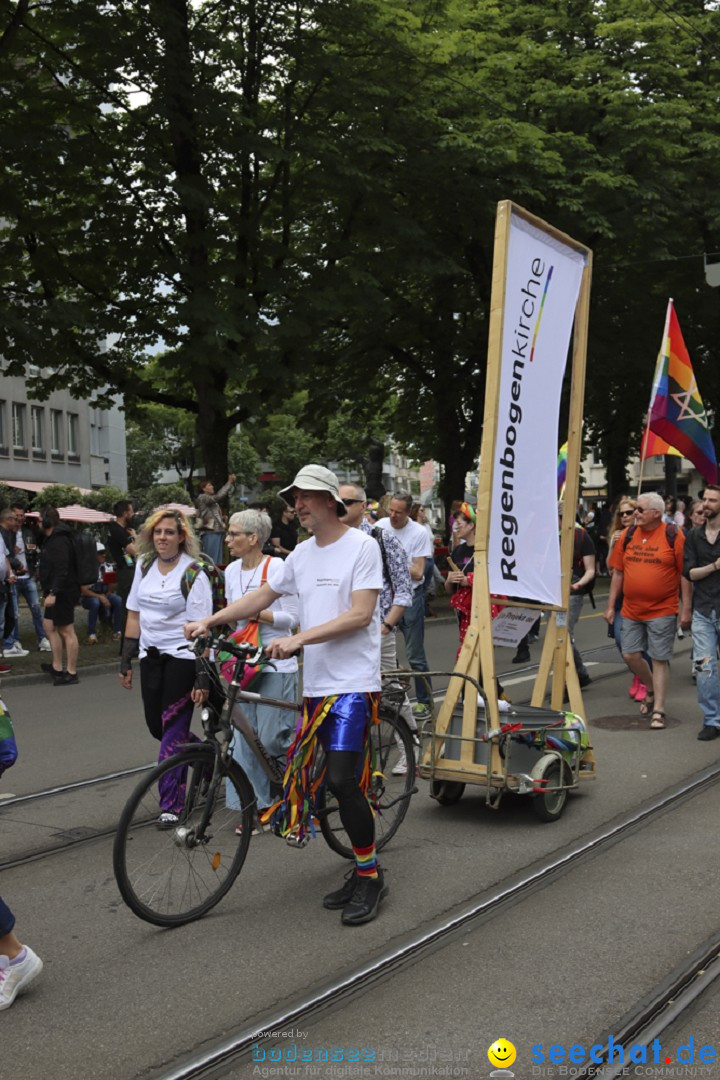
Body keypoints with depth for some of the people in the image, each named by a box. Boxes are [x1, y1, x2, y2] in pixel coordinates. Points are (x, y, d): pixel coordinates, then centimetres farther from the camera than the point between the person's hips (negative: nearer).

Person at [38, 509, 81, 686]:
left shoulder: (59, 541, -18)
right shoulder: (52, 539, 15)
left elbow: (62, 570, -25)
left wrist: (53, 593, -29)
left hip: (63, 592, -11)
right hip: (56, 592, 11)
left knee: (66, 631, -6)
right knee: (49, 626, 17)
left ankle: (71, 673, 0)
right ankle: (57, 667, 23)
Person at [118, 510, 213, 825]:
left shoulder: (193, 574, -11)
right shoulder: (144, 565, 7)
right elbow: (135, 615, 13)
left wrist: (202, 677, -19)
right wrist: (126, 660, 11)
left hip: (181, 657, -6)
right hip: (151, 656, 6)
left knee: (173, 729, -5)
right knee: (156, 727, 11)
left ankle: (171, 804, 3)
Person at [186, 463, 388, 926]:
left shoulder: (362, 546, -8)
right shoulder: (303, 554, 13)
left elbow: (360, 615, -16)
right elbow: (262, 596, 18)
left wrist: (298, 639, -23)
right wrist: (209, 621, 7)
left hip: (354, 683, -7)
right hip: (316, 683, 7)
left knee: (342, 780, -13)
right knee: (340, 781, 9)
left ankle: (370, 875, 2)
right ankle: (363, 871, 20)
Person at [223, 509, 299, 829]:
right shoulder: (231, 571, 9)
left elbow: (292, 617, -11)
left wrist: (254, 613, -19)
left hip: (277, 662, -6)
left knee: (271, 738, -7)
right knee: (245, 736, 4)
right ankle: (257, 805, 13)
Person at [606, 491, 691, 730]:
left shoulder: (673, 535, -7)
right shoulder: (628, 535, 5)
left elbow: (685, 574, -5)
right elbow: (618, 572, 10)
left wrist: (686, 609, -8)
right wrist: (611, 605, 8)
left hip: (662, 610, -4)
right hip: (631, 610, 5)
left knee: (660, 659, 0)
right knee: (630, 655, 7)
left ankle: (658, 711, 7)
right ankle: (651, 690, 33)